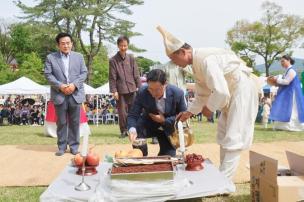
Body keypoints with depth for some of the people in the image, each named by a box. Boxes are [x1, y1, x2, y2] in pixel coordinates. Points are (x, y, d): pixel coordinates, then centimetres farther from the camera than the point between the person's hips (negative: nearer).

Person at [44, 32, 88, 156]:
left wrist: (74, 84, -10)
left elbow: (84, 73, 5)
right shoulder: (51, 57, 5)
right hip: (59, 95, -1)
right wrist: (60, 86, -13)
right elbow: (48, 74, 0)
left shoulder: (79, 56, 10)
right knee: (61, 122, 5)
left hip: (75, 94, 1)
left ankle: (74, 146, 15)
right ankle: (61, 147, 14)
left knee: (74, 122, 5)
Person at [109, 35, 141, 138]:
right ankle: (124, 131, 13)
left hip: (132, 89, 2)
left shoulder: (131, 58, 6)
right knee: (122, 112, 1)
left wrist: (139, 86, 4)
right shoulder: (113, 60, -2)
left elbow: (136, 74, 9)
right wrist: (114, 91, -8)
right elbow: (112, 77, -3)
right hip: (120, 90, -2)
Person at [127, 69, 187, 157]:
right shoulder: (142, 93, -25)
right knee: (137, 128, -32)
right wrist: (132, 129, -43)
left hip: (169, 129, 1)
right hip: (149, 125, 0)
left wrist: (165, 120, -27)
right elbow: (132, 115, -21)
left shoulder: (177, 93, -25)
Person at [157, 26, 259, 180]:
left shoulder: (206, 59, -27)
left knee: (233, 139, -8)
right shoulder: (196, 65, 4)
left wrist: (209, 108, -16)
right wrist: (189, 112, 10)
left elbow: (221, 92, -32)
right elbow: (202, 94, 16)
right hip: (231, 92, 10)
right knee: (224, 136, 17)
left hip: (242, 89, -10)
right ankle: (224, 175, 28)